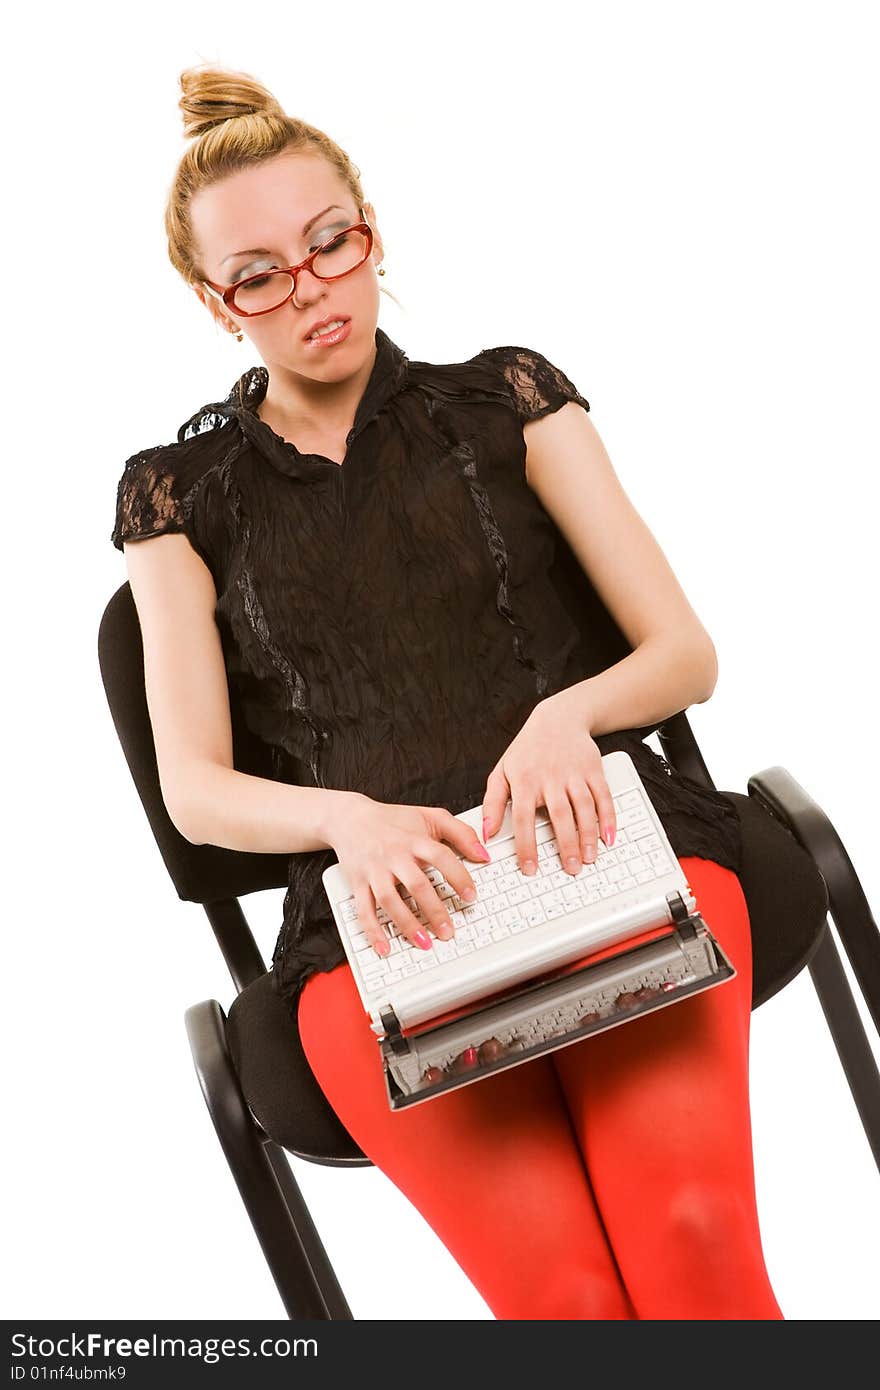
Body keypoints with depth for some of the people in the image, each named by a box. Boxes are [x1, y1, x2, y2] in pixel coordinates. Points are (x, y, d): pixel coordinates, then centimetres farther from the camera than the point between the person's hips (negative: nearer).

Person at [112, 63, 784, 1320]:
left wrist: (570, 712, -10)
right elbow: (194, 790, 10)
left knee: (696, 1237, -28)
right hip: (382, 909, 0)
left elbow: (687, 653, 12)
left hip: (601, 839, 1)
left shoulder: (507, 400, 16)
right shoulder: (180, 492, 16)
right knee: (564, 1294, -26)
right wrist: (350, 820, -11)